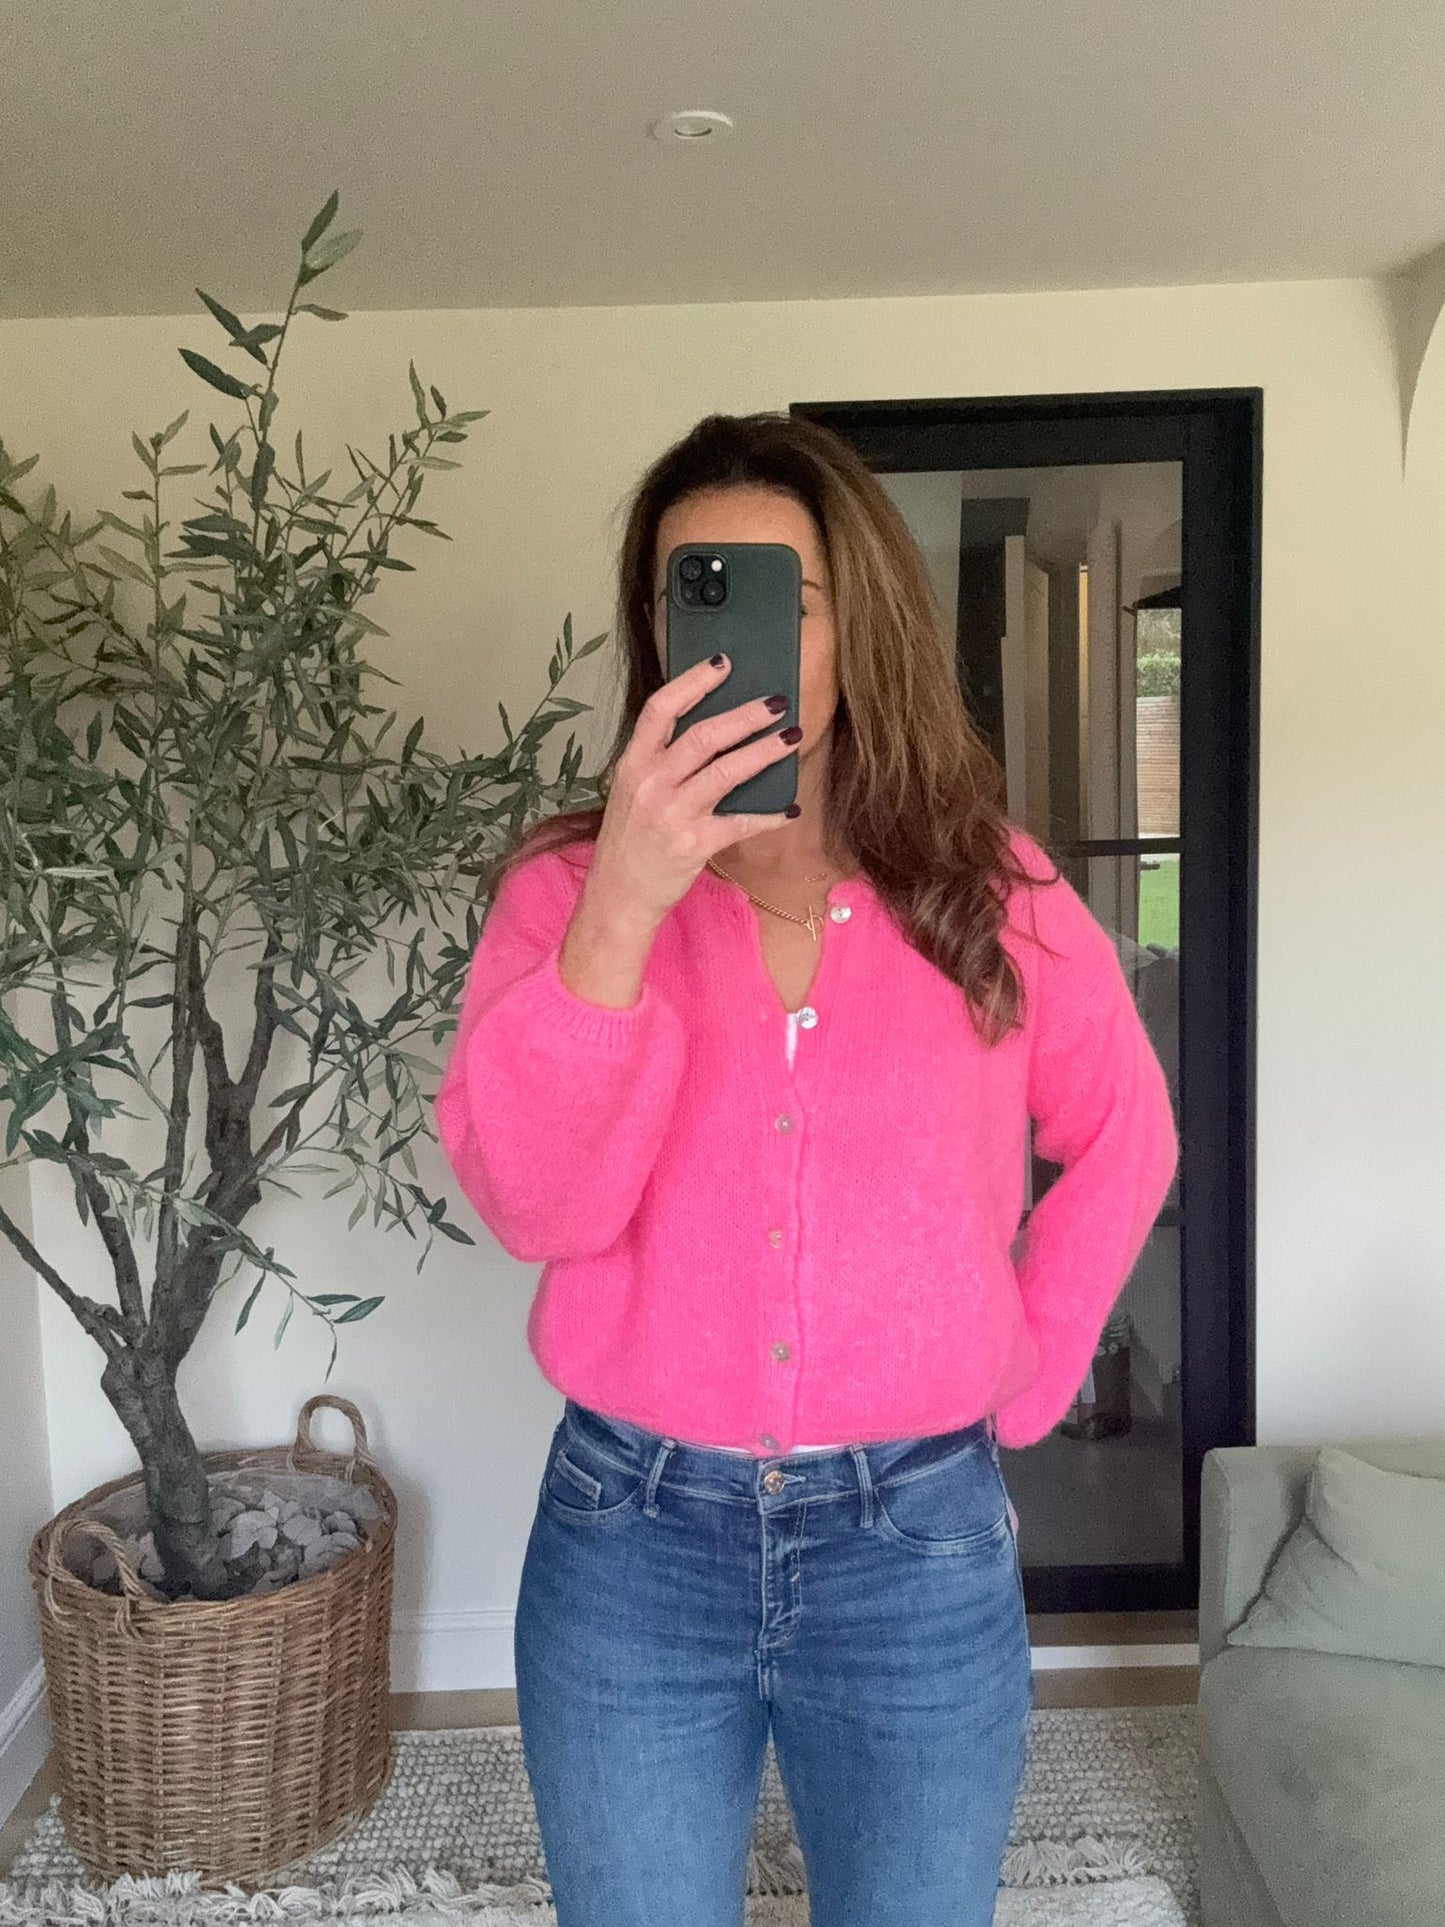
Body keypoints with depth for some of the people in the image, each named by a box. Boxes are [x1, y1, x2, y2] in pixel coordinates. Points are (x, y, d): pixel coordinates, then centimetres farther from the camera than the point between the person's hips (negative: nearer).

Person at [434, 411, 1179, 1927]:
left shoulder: (997, 898, -3)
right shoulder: (568, 884, -6)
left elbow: (1123, 1143, 11)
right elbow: (531, 1202, -20)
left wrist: (1027, 1367, 4)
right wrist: (627, 903, -30)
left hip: (919, 1551, 1)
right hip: (630, 1544, 0)